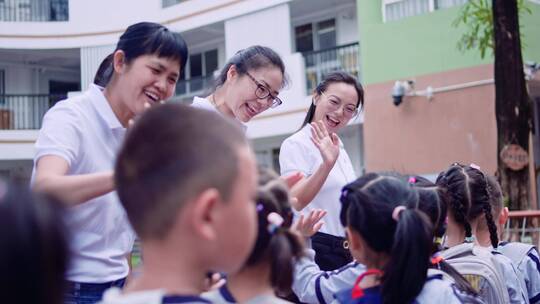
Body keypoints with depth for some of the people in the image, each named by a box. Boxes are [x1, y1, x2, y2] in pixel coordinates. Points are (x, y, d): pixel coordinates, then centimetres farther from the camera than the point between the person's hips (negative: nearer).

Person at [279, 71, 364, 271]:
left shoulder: (338, 147, 15)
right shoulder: (297, 144, -10)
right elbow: (294, 202, -25)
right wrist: (327, 164, -37)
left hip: (344, 251, 8)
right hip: (315, 248, -8)